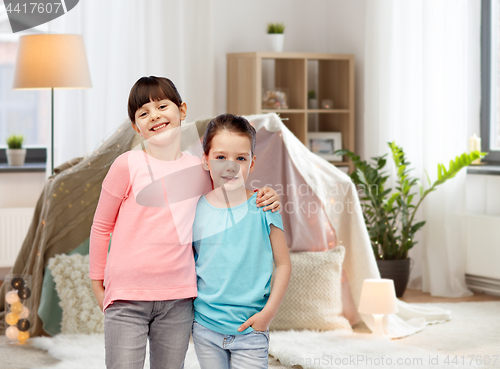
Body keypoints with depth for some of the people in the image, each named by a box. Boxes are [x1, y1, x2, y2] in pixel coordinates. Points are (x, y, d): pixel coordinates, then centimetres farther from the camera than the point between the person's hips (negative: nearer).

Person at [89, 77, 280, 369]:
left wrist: (262, 198, 6)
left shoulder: (199, 169, 7)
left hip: (178, 299, 3)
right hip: (127, 298, -3)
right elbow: (101, 227, 6)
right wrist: (97, 284, 8)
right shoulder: (128, 165, -3)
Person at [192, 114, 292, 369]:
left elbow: (283, 264, -1)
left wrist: (268, 313, -7)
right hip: (205, 327, 2)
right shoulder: (195, 210, -1)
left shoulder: (263, 208, -6)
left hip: (250, 330, -2)